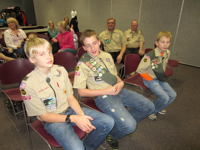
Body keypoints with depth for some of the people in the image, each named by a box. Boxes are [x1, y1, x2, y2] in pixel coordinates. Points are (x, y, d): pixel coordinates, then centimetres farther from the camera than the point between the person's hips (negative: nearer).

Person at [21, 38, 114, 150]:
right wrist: (73, 119, -21)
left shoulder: (61, 70, -2)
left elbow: (70, 98, 3)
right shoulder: (27, 84, -16)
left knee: (108, 122, -8)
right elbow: (44, 116, -12)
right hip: (52, 120, -4)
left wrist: (81, 115, -14)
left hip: (70, 110, 5)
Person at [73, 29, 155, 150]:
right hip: (103, 96, -7)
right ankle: (112, 135, 12)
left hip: (118, 90, 7)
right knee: (129, 126, -23)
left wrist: (121, 82, -4)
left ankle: (124, 123, 24)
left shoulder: (107, 56, 11)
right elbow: (81, 92, -10)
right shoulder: (83, 64, -8)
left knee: (149, 107, 5)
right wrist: (106, 91, -16)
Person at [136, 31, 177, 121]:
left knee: (173, 95, 1)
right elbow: (140, 70, -22)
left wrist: (163, 76, 11)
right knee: (165, 97, -17)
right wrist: (150, 79, -16)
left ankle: (159, 108, 26)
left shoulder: (167, 53, -2)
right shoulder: (150, 55, -25)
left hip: (161, 79, 7)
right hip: (150, 80, -7)